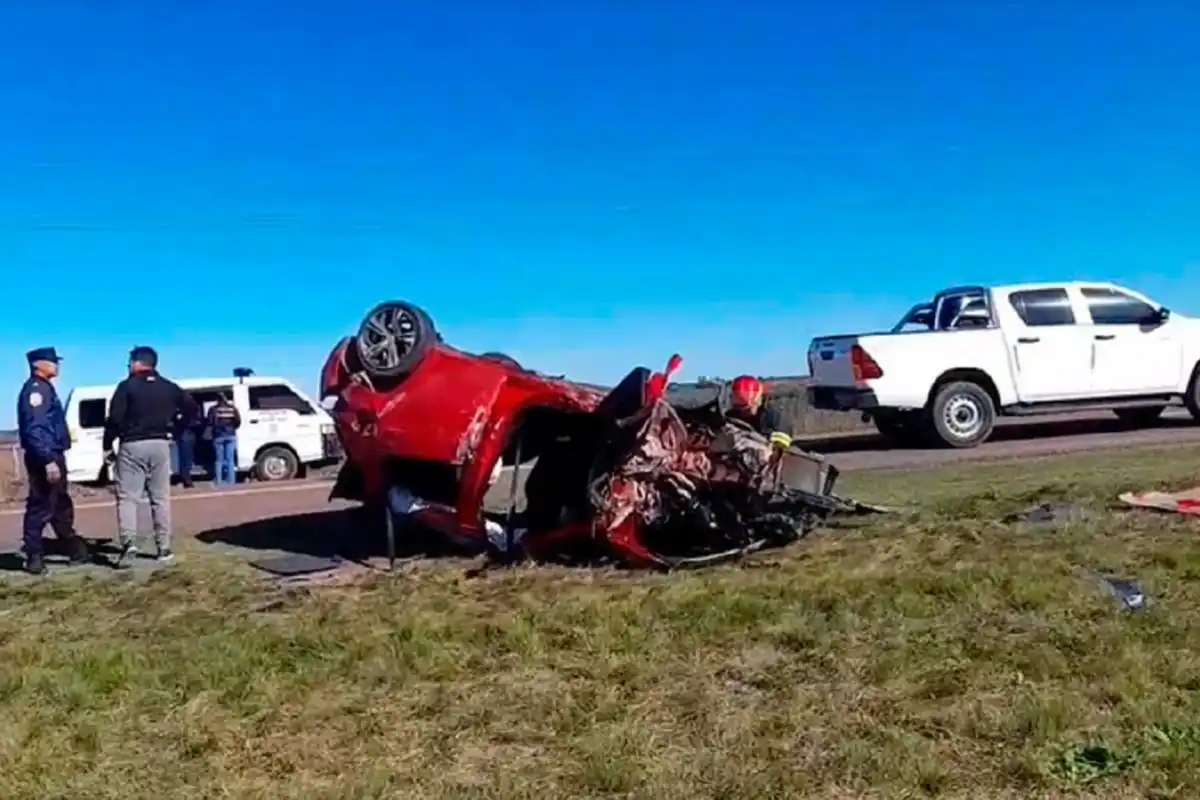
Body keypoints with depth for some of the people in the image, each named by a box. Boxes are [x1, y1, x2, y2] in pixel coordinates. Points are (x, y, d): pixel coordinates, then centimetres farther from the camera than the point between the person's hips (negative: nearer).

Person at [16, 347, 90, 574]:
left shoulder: (45, 388, 17)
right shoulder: (35, 389, -14)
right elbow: (34, 429, -23)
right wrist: (48, 460, -27)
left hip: (53, 456, 11)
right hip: (44, 459, -11)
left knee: (62, 506, 16)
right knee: (41, 508, -5)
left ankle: (75, 550, 26)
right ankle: (34, 557, 1)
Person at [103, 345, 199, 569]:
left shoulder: (127, 386, -5)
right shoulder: (169, 387, 9)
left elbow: (115, 419, -10)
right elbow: (193, 409, 13)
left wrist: (108, 446, -2)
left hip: (132, 446, -4)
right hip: (160, 445, 4)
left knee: (127, 497, -1)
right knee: (161, 498, 9)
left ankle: (128, 543, -18)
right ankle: (164, 547, 10)